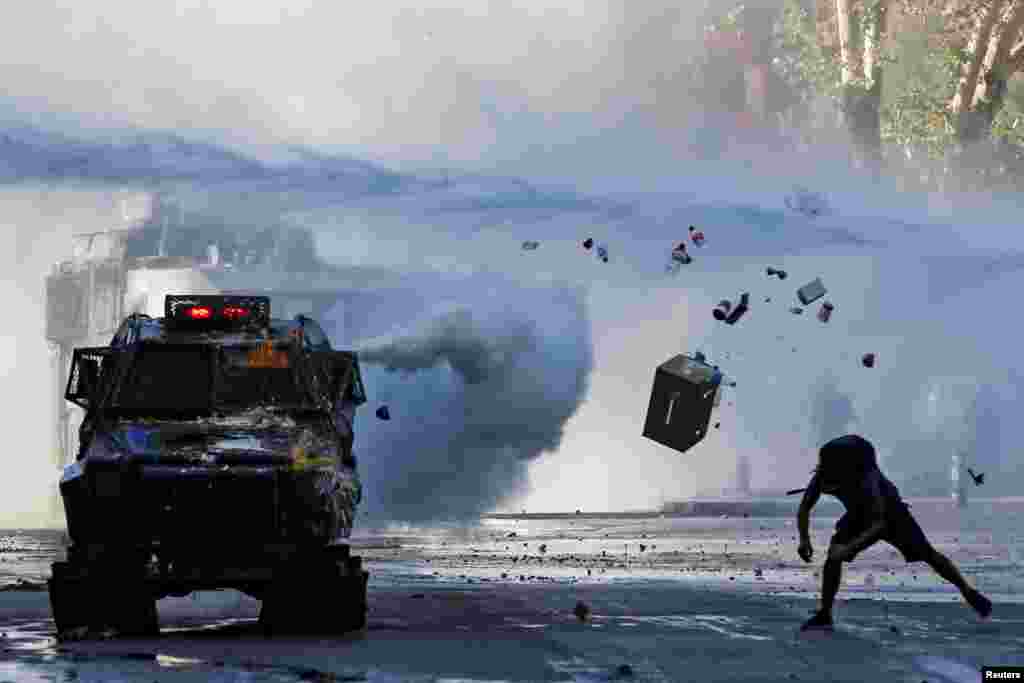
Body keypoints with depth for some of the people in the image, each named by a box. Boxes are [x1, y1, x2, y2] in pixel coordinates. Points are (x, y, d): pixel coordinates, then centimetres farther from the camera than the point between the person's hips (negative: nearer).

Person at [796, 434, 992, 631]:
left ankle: (969, 592, 22)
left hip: (889, 511, -4)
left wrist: (849, 547, -52)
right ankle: (824, 615, -10)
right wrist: (804, 539, -34)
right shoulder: (823, 476, -29)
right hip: (859, 514, 4)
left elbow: (879, 524, -43)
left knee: (927, 554, 4)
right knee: (833, 554, -17)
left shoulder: (866, 480, -44)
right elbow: (804, 509, -17)